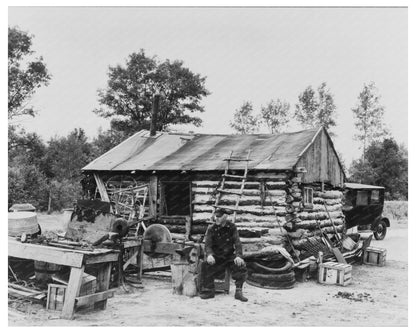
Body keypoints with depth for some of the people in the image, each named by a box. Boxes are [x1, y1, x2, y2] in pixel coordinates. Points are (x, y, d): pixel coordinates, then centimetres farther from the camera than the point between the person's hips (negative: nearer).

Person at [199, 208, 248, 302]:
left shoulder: (232, 227, 1)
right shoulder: (211, 229, 0)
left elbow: (237, 243, -6)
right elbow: (208, 245, -7)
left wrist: (238, 256, -24)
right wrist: (209, 255, -30)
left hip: (230, 256, 0)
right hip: (216, 257, 0)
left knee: (241, 265, -28)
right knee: (205, 266, -28)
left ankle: (238, 292, -13)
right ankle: (208, 290, -8)